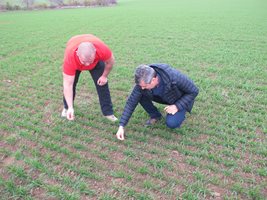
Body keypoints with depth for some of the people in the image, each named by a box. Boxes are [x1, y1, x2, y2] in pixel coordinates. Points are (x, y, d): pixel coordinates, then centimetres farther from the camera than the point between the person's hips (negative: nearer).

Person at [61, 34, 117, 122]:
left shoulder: (102, 48, -45)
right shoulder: (69, 57, -45)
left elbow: (110, 61, -20)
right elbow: (68, 84, -40)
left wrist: (104, 76, -12)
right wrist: (70, 108, -44)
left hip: (96, 61, 1)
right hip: (75, 62, 0)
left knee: (102, 83, -9)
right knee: (71, 83, -9)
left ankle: (108, 112, 3)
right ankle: (67, 108, 18)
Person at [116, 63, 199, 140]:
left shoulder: (174, 77, -41)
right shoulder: (143, 81, -28)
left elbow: (194, 91, -24)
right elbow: (131, 102, -22)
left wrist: (177, 106, -30)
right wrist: (121, 126, -26)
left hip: (180, 100, -4)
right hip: (163, 97, 4)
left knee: (171, 123, -28)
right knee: (140, 95, -20)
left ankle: (180, 114, 7)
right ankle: (155, 115, 3)